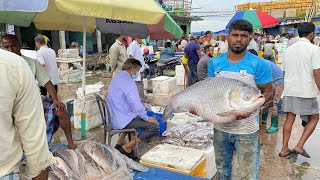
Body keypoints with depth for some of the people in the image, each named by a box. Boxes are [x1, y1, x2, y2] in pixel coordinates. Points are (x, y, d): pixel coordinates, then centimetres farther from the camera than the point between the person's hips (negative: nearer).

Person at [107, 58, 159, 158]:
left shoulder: (117, 77, 12)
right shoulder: (127, 81, -19)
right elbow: (136, 103, -25)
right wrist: (146, 118, -11)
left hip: (112, 118, 10)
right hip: (121, 121, -10)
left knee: (133, 118, 37)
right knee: (154, 126, -10)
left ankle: (120, 143, 28)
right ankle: (127, 147, -4)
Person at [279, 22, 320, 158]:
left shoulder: (289, 49, 10)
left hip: (289, 90, 5)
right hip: (306, 91, -5)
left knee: (289, 119, 13)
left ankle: (284, 149, 16)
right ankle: (300, 146, 4)